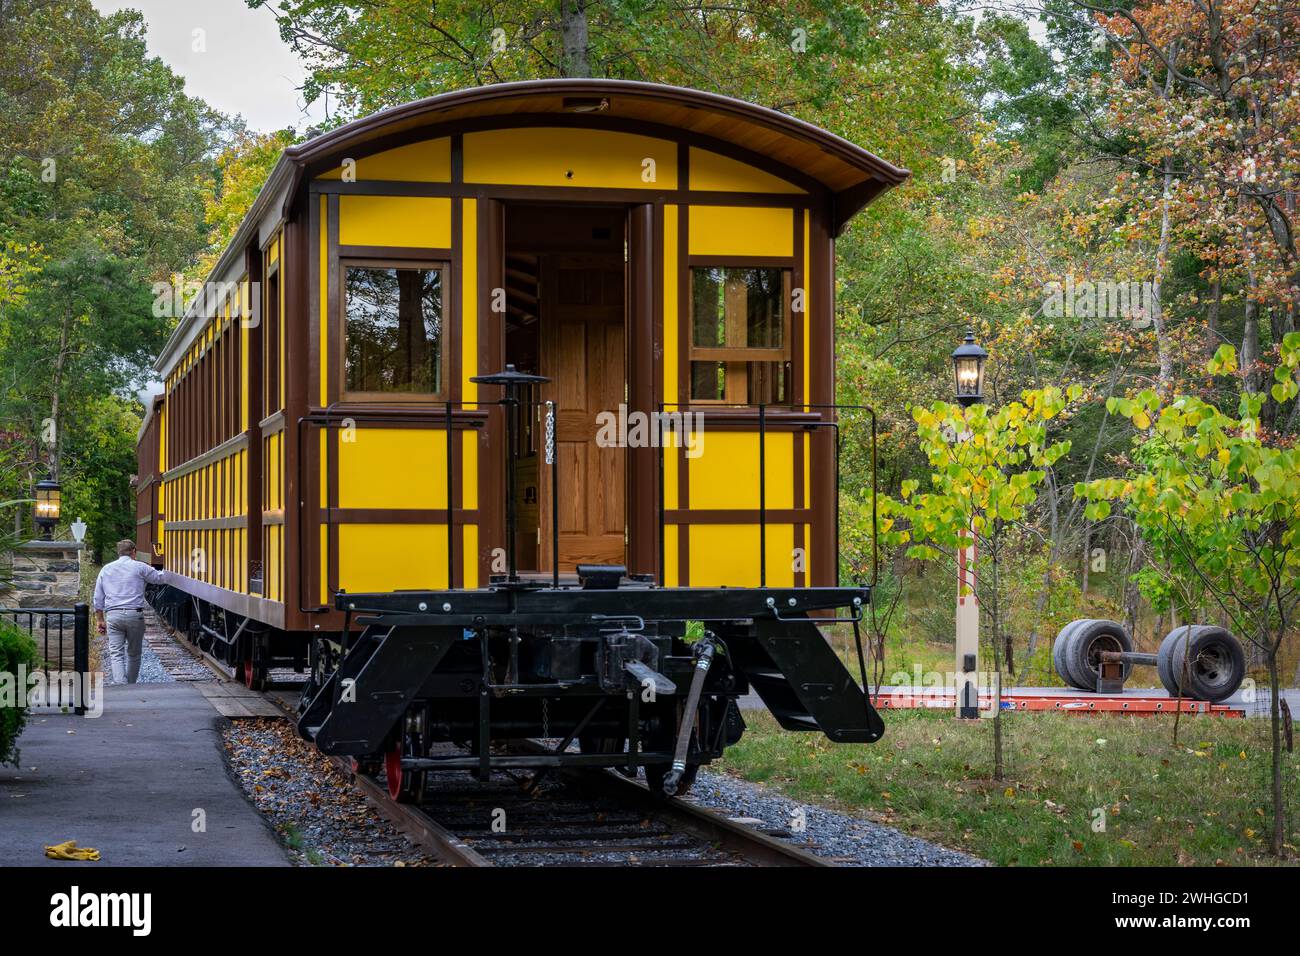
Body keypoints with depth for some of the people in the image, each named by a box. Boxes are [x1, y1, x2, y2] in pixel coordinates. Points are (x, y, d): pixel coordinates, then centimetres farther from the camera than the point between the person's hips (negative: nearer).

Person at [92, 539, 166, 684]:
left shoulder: (106, 569, 12)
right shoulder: (139, 567, 2)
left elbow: (98, 599, 13)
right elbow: (159, 578, 15)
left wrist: (100, 620, 20)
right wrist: (163, 573, 39)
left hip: (113, 616, 1)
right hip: (135, 615, -1)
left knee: (116, 655, -5)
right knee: (134, 654, 14)